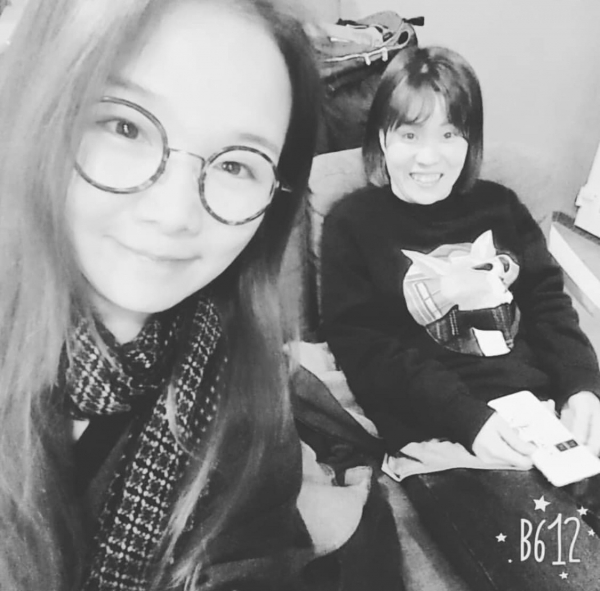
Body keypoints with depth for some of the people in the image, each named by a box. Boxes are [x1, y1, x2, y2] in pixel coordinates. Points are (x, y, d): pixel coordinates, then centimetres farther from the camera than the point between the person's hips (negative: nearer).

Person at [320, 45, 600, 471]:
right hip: (437, 430, -5)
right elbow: (364, 346, -8)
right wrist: (468, 418, -18)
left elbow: (547, 300, 13)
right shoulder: (352, 224, 0)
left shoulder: (500, 206, 14)